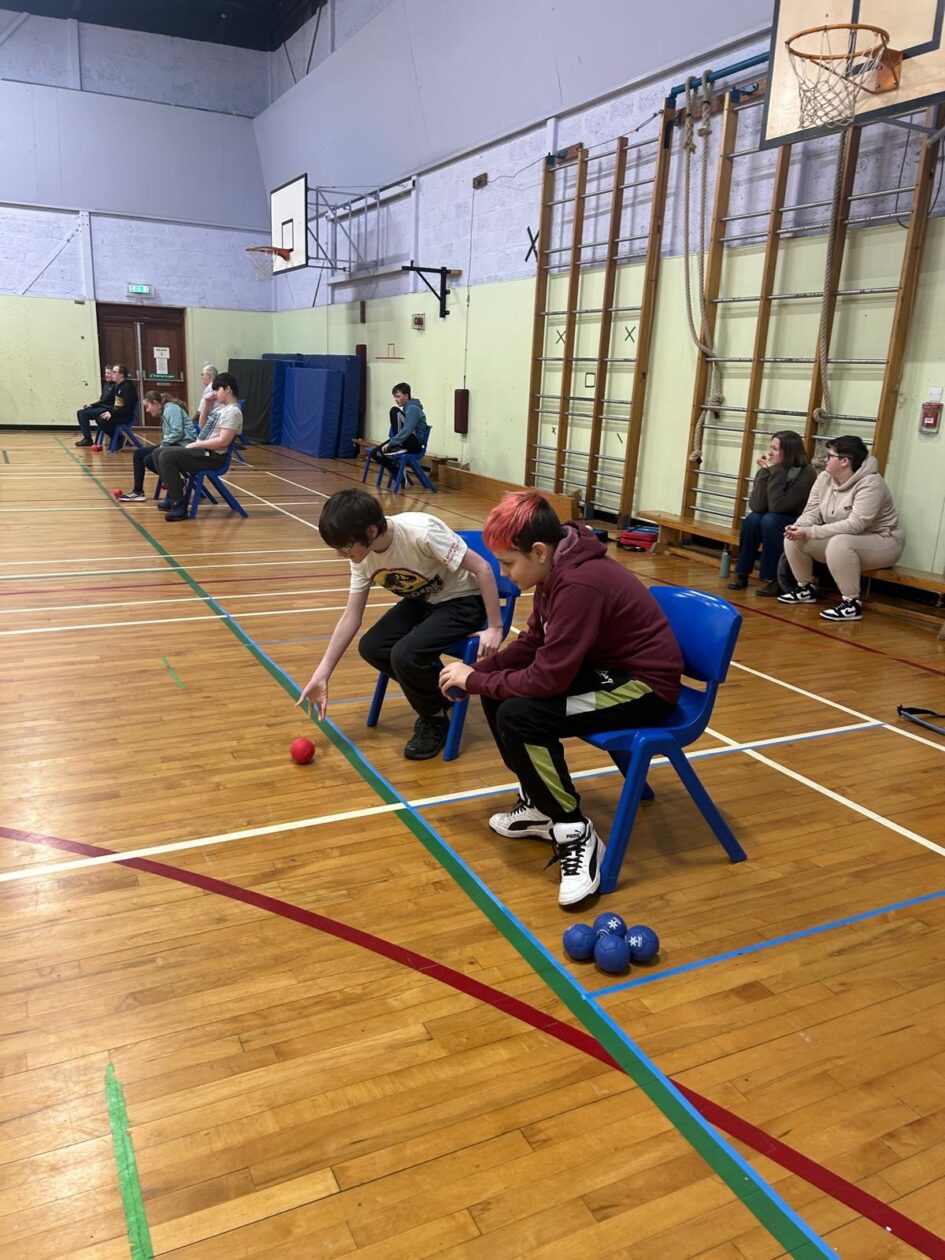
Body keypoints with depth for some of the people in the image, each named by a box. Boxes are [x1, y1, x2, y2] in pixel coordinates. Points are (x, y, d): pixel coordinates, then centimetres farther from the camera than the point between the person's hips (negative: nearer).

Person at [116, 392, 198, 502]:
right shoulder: (165, 411, 22)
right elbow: (168, 435, 16)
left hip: (183, 445, -11)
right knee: (138, 453, 9)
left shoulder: (172, 408, -10)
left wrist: (163, 445, -13)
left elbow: (178, 433, -21)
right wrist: (162, 445, -3)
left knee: (149, 460, -22)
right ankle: (138, 491, 10)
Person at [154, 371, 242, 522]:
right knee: (159, 453, 9)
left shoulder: (232, 412, -15)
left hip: (212, 456, -10)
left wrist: (196, 444, -16)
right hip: (201, 450, 10)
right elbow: (203, 427, 24)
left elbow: (223, 441, -24)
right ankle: (173, 495, 13)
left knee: (167, 457, -23)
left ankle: (179, 505, -18)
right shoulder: (221, 407, 15)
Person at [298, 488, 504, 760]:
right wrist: (321, 674, -6)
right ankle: (437, 694, 10)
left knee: (404, 655, -27)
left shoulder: (420, 532, -34)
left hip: (462, 601, -7)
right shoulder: (362, 557, -11)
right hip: (422, 601, 7)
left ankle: (435, 721, 1)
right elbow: (351, 617, -3)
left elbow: (482, 567, -26)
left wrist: (495, 628, -24)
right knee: (371, 647, -11)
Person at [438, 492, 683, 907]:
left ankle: (576, 834, -10)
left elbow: (547, 679, -29)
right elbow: (533, 642, 10)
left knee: (517, 716, -25)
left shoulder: (580, 585, -29)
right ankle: (540, 805, 17)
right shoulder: (558, 568, 0)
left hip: (645, 686, -10)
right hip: (604, 667, 10)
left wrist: (475, 681, -14)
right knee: (498, 692, 5)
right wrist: (477, 670, -4)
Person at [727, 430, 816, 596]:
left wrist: (776, 472, -28)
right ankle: (741, 574, -12)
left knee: (770, 520, -31)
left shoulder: (806, 474, -20)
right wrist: (765, 472, -23)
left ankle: (773, 579, -23)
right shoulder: (769, 469, -7)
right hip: (771, 527, 4)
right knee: (753, 518, -25)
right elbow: (756, 506, -19)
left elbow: (777, 507, -30)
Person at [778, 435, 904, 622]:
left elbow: (855, 525, -33)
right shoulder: (825, 478, -2)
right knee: (794, 538, -8)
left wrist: (809, 532, -35)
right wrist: (799, 527, -27)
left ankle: (852, 603, -25)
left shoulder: (870, 484, -25)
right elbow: (812, 511, -2)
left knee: (839, 544, -38)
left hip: (880, 543, -8)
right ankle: (806, 588, 13)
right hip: (841, 539, 8)